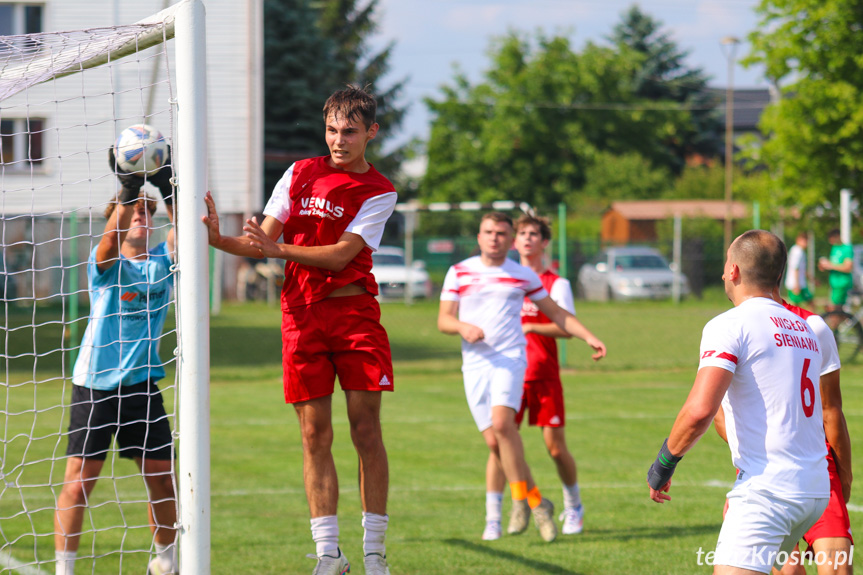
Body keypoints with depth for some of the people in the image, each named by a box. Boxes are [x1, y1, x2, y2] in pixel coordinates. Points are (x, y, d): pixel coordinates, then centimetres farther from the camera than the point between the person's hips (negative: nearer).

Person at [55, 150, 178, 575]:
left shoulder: (162, 260, 7)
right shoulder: (106, 263, -3)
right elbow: (110, 239, -25)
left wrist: (165, 189, -24)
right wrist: (127, 189, -34)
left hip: (142, 382, 3)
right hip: (94, 382, -3)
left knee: (161, 474, 6)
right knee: (80, 477, -8)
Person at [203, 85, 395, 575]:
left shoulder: (379, 192, 1)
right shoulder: (300, 174, 11)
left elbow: (341, 253, -11)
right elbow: (264, 240, 7)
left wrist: (280, 249, -23)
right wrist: (219, 240, -11)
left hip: (354, 312, -2)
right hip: (302, 317, 2)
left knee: (366, 429, -4)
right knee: (315, 436, 0)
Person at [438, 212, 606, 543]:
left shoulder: (523, 276, 9)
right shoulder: (459, 273, 8)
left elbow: (556, 313, 17)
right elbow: (443, 320, 5)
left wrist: (589, 337, 7)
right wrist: (463, 327, -17)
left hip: (510, 357, -2)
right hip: (475, 363, 2)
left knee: (502, 422, -26)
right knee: (493, 441, -5)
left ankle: (520, 500, -17)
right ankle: (537, 502, 11)